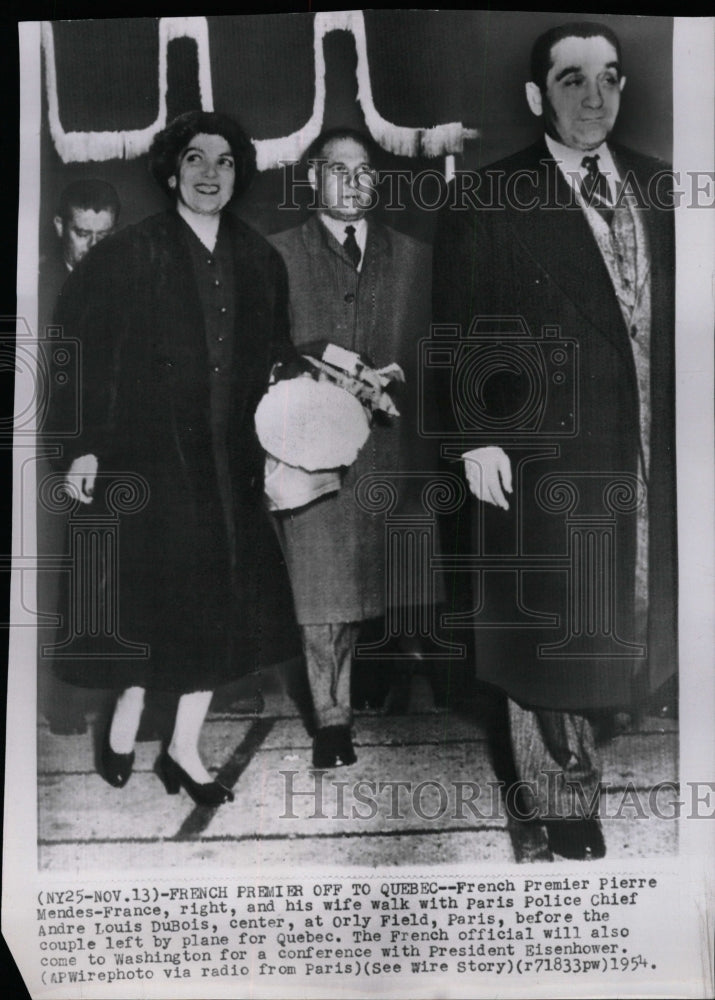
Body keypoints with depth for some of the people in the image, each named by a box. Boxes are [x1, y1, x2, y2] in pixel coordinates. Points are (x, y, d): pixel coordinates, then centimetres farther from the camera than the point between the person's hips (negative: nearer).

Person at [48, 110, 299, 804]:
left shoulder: (259, 261, 9)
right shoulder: (129, 255, -4)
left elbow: (274, 358, 13)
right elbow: (76, 349, -6)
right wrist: (83, 446, -13)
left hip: (229, 461, 4)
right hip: (145, 456, -4)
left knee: (218, 603, 7)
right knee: (149, 596, 1)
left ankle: (185, 750, 24)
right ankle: (124, 729, 28)